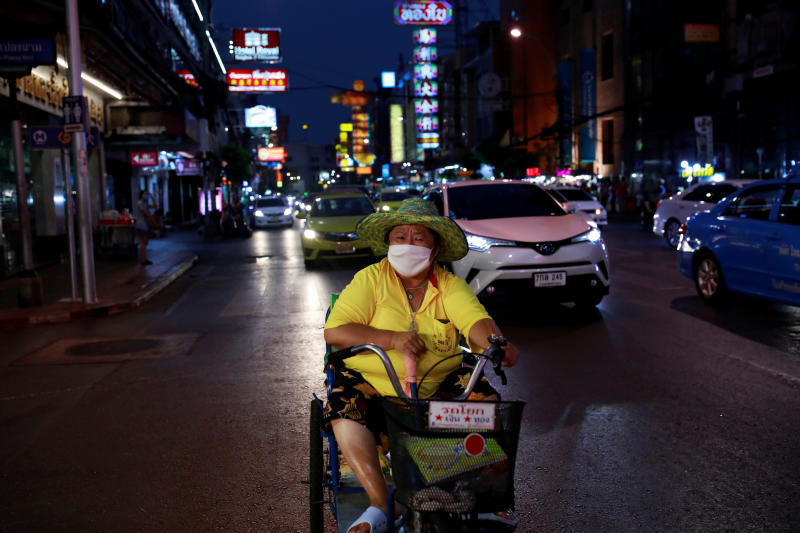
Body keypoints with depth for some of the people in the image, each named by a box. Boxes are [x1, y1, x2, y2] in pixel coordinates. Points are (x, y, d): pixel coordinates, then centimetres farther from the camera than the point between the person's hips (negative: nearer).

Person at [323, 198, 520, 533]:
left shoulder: (449, 286, 4)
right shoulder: (370, 279, -2)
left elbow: (477, 321, -13)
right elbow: (334, 332, -11)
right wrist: (393, 339, -23)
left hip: (439, 383, 2)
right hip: (373, 382, -1)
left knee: (486, 399, -19)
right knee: (344, 413, -28)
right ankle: (380, 505, -18)